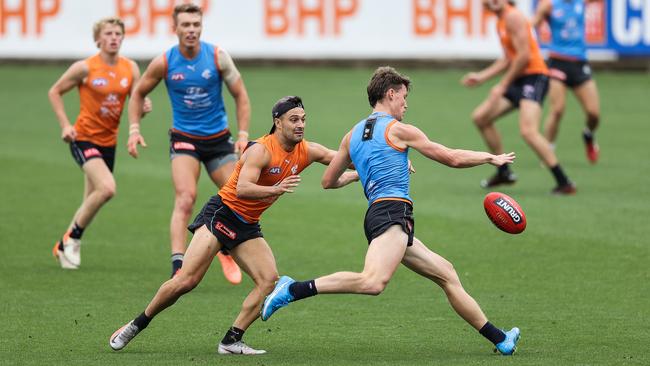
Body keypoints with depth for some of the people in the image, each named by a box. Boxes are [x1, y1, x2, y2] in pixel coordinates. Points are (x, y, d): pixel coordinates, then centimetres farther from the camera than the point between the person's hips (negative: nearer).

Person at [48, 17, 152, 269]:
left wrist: (144, 108, -16)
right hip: (84, 138, -6)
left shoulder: (130, 69, 1)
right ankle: (73, 237, -7)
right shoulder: (85, 68, -11)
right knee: (107, 187, -26)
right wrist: (65, 125, -10)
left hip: (108, 142, 6)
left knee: (92, 202, 12)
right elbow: (54, 92, 0)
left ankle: (63, 247, 33)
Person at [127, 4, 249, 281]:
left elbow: (240, 94, 0)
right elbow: (138, 93, 7)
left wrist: (243, 135, -7)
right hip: (184, 139, -2)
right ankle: (178, 267, -28)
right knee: (185, 198, -22)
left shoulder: (217, 57, -9)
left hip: (219, 139, 2)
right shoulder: (163, 63, -10)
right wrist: (134, 128, -5)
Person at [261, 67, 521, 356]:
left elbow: (328, 181, 27)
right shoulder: (398, 130, 1)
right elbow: (452, 158, 6)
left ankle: (499, 339, 13)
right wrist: (490, 157, 22)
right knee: (373, 282, -32)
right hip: (392, 212, -10)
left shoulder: (353, 135, 21)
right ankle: (294, 290, -35)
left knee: (446, 274, 13)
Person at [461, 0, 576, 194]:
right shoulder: (500, 22, 18)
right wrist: (481, 76, 20)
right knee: (480, 117, 14)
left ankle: (564, 183, -22)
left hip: (534, 77, -11)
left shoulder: (513, 17, -13)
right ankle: (504, 172, 22)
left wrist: (503, 85, -14)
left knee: (528, 131, -25)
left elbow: (524, 56, -19)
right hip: (518, 80, 11)